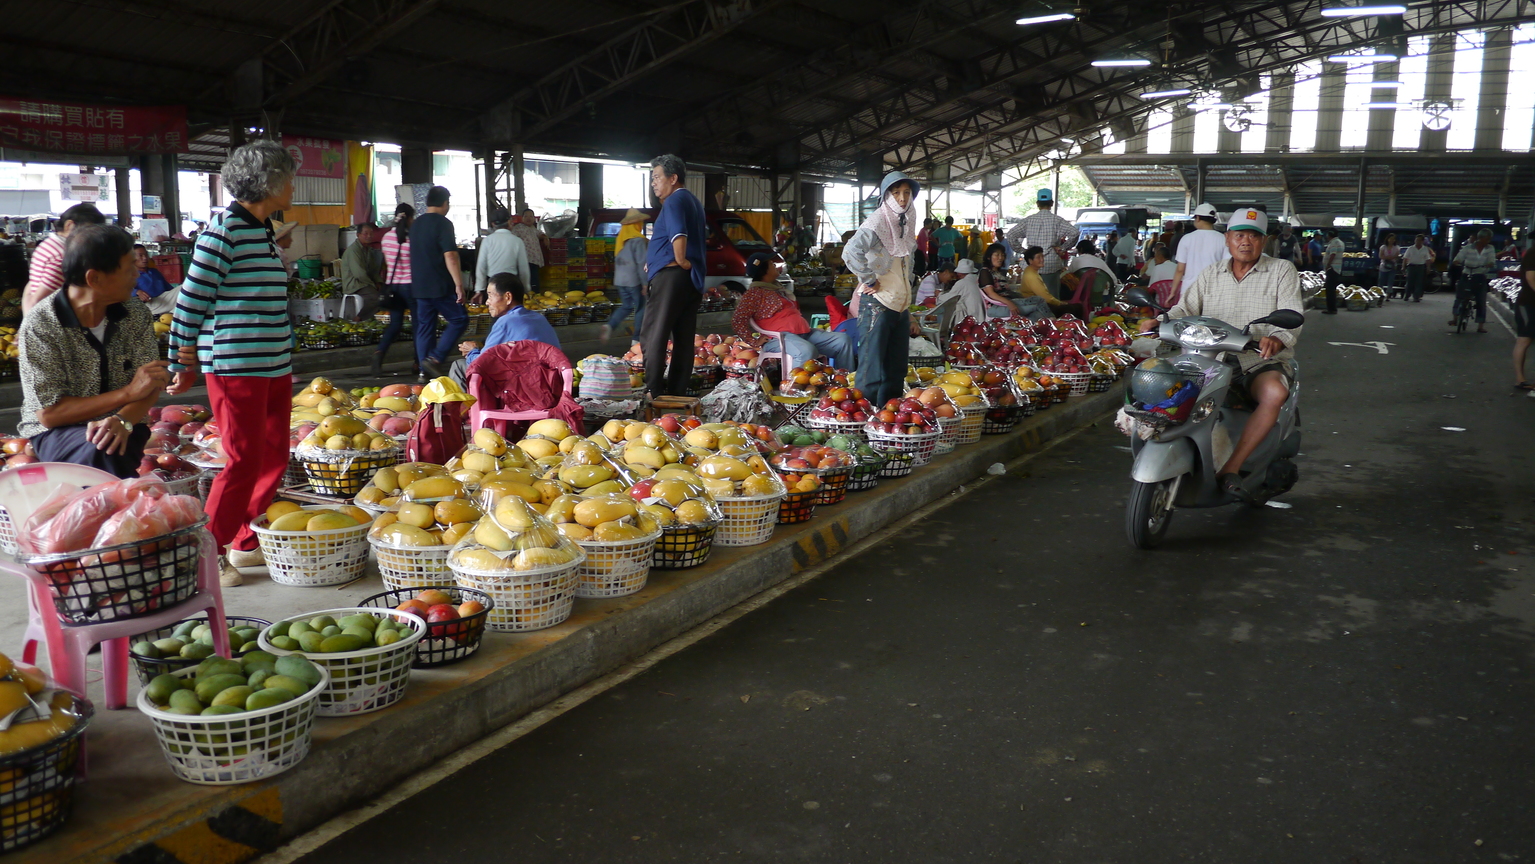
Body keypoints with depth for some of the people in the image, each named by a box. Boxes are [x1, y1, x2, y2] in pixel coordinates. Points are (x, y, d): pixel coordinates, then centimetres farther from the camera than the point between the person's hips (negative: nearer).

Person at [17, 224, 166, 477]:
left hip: (121, 427, 3)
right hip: (57, 431, -3)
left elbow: (150, 387, -5)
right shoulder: (39, 326, -14)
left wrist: (123, 420, -27)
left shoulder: (136, 314, -2)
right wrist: (128, 393, -20)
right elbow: (48, 414, -15)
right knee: (104, 452, -33)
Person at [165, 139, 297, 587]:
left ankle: (247, 542, 25)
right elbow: (192, 299, -12)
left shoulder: (263, 230, 13)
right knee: (244, 461, -4)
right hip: (236, 364, -9)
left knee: (274, 456, 12)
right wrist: (183, 366, -7)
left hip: (273, 365, 9)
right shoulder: (224, 229, -13)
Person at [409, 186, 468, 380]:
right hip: (440, 285, -8)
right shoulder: (443, 224, -11)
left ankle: (424, 371, 9)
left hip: (419, 285, 8)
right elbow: (450, 257, -18)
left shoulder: (415, 224, 14)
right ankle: (435, 359, -11)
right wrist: (459, 285, -19)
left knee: (424, 327, 10)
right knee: (459, 320, 0)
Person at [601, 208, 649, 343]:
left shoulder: (621, 238, 10)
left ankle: (609, 326, -4)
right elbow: (641, 263, -16)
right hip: (634, 280, -7)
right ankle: (636, 338, 5)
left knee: (626, 306, 17)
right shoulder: (638, 240, -12)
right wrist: (645, 283, -15)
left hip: (619, 280, 7)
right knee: (641, 308, 5)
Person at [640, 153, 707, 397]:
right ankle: (678, 391, 12)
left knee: (652, 338, -6)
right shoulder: (692, 201, 20)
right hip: (693, 279, 10)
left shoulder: (674, 201, -11)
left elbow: (678, 235, -29)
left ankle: (654, 393, -9)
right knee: (684, 340, 9)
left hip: (671, 276, -10)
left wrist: (681, 261, -16)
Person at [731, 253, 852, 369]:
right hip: (780, 337, -9)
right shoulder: (754, 293, -1)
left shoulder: (778, 287, 26)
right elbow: (737, 321, -10)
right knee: (807, 351, -40)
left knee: (844, 339, -2)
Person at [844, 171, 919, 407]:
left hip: (900, 305, 8)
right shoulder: (877, 222, -13)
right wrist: (870, 281, -21)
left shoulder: (905, 223, 13)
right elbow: (851, 252, -29)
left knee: (896, 370, 13)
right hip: (877, 305, -8)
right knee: (872, 369, -6)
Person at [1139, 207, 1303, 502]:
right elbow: (1186, 309, 6)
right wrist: (1160, 321, -18)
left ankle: (1230, 469, -34)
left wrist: (1276, 338, -30)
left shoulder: (1282, 271, 6)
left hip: (1262, 362, -3)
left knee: (1275, 393, -38)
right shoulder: (1210, 276, 17)